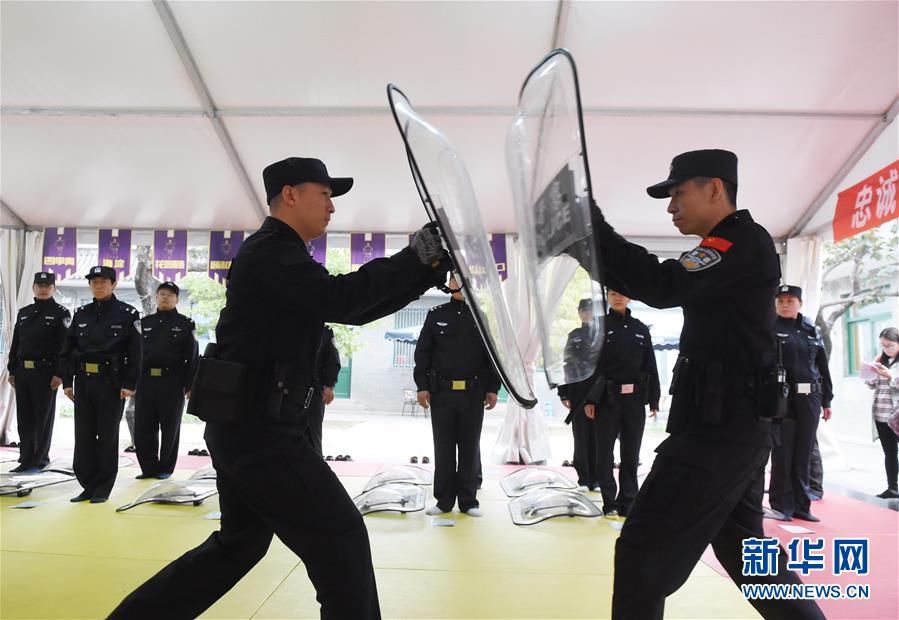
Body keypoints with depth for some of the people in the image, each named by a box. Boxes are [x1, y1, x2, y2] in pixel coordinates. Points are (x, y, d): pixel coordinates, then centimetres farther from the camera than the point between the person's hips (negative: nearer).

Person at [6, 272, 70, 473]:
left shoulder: (61, 313, -3)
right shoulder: (23, 313, 15)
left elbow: (65, 346, -10)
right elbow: (15, 343, 17)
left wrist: (59, 373, -16)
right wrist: (12, 370, 11)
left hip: (45, 373, -6)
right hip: (22, 372, 6)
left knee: (43, 418, 2)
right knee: (24, 418, 10)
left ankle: (40, 460, 10)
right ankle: (26, 460, 18)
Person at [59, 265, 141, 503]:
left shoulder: (127, 314, -3)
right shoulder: (81, 314, 10)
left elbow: (134, 353, -7)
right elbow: (67, 349, 11)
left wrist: (129, 384, -13)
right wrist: (67, 381, 4)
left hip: (112, 383, -4)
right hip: (83, 381, 5)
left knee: (107, 436, 4)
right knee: (83, 434, 8)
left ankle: (103, 489, 14)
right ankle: (88, 485, 20)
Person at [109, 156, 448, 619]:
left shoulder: (282, 257, 20)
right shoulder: (270, 252, -12)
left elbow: (357, 310, 15)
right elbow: (338, 299, -27)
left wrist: (429, 268, 6)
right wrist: (415, 256, -20)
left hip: (248, 426, 11)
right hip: (258, 429, -11)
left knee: (238, 544, 23)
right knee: (341, 535, -4)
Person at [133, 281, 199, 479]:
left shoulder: (185, 325, 1)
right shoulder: (145, 322, 13)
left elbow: (192, 357, -3)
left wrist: (190, 386, -9)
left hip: (172, 383, -3)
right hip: (145, 382, 4)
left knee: (170, 428, 6)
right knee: (143, 428, 4)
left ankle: (166, 468, 18)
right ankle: (149, 467, 16)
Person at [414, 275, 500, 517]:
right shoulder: (436, 315, 6)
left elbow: (493, 354, 5)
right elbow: (422, 352, 4)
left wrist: (492, 389, 0)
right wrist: (422, 386, -3)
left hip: (473, 392, 0)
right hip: (441, 391, 0)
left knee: (470, 447, 7)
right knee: (443, 447, 7)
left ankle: (468, 500, 16)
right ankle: (444, 500, 16)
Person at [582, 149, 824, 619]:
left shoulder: (744, 241, -12)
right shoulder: (727, 250, 19)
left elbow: (661, 286, -26)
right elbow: (652, 285, 16)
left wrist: (592, 225, -23)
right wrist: (590, 245, 5)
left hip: (720, 426, -11)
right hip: (731, 424, 11)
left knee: (644, 551, -6)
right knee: (742, 546, 24)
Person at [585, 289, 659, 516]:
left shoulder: (640, 329, 8)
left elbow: (650, 366, 9)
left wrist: (653, 400, 5)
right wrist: (590, 399, -10)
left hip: (635, 399, 3)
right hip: (607, 398, -2)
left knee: (631, 453, 9)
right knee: (605, 453, 3)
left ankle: (627, 502, 20)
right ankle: (609, 503, 13)